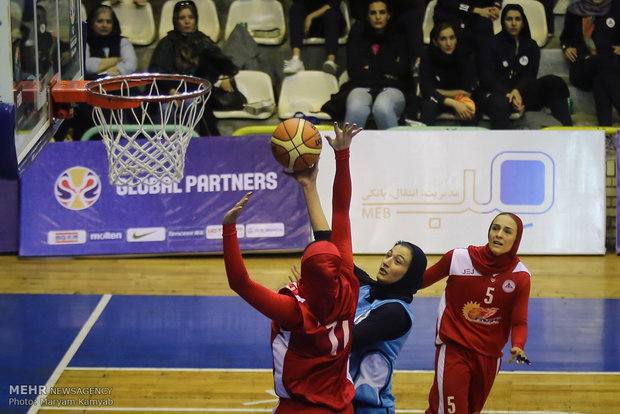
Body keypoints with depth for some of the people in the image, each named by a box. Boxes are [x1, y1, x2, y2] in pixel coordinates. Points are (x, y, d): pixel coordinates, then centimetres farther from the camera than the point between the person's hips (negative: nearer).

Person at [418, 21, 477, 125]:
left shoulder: (466, 56, -11)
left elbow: (468, 92, -13)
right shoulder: (428, 58, -12)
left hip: (461, 101, 0)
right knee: (428, 105, -34)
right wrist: (454, 104, -33)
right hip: (438, 101, 0)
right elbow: (427, 90, -22)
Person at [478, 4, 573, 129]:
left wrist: (517, 91, -18)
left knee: (554, 82, -19)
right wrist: (508, 95, -21)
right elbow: (488, 78, -5)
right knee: (500, 103, -41)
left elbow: (530, 75, 5)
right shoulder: (492, 45, 2)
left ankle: (568, 130, -32)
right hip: (496, 93, -4)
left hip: (521, 92, 4)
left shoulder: (531, 46, 15)